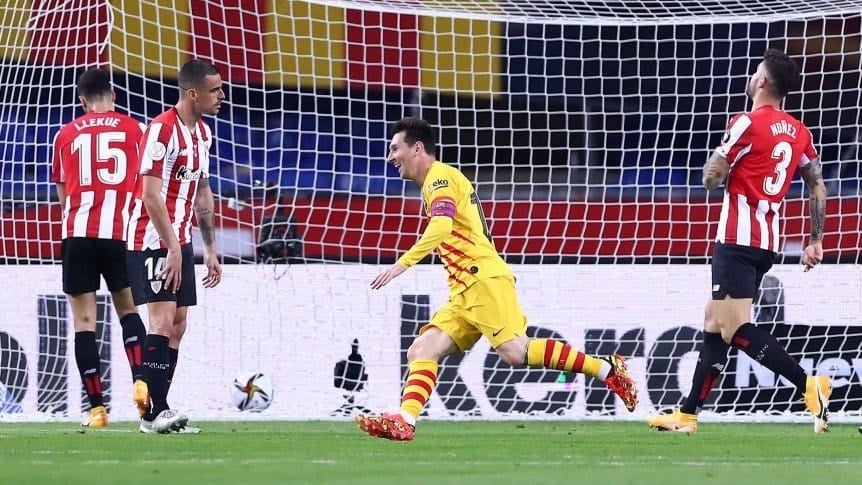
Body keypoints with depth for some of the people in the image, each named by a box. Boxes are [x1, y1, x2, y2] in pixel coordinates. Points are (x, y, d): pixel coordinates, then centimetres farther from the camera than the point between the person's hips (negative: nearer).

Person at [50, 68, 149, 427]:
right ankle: (139, 380, -4)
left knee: (84, 320, 1)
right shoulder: (132, 129, 7)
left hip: (78, 234, 0)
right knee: (127, 307, 18)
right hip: (121, 234, 0)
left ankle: (96, 408, -4)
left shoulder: (66, 135, 10)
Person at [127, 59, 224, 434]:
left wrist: (210, 248, 17)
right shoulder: (163, 129, -17)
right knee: (163, 319, -15)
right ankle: (152, 414, -16)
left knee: (177, 325, 6)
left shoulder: (203, 132, 12)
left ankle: (160, 410, 9)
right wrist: (172, 248, -20)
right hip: (153, 242, -9)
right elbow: (150, 195, -20)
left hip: (179, 243, 9)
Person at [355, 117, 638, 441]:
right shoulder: (436, 182, 26)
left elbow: (441, 227, -21)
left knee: (514, 352, -21)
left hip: (483, 279, -10)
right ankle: (404, 421, -18)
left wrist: (403, 263, -24)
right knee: (421, 351, -4)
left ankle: (607, 369, -16)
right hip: (464, 293, 10)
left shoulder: (439, 176, -4)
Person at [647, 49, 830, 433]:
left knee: (735, 329, -12)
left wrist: (722, 150, 10)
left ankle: (809, 386, -24)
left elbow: (710, 178, -9)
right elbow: (818, 187, 13)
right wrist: (816, 240, 18)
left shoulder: (747, 124, -12)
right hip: (769, 240, 9)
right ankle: (688, 415, 15)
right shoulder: (798, 132, 10)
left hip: (738, 239, -9)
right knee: (714, 324, 13)